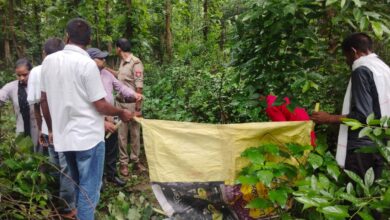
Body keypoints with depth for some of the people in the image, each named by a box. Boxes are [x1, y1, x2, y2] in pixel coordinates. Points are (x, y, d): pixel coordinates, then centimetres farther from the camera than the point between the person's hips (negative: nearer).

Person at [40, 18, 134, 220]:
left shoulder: (49, 60, 2)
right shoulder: (87, 64, -16)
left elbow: (43, 100, 9)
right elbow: (101, 106, -15)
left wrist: (51, 129, 21)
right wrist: (122, 113, 4)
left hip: (63, 137, 6)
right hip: (88, 136, -6)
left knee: (78, 185, 24)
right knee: (89, 188, 6)